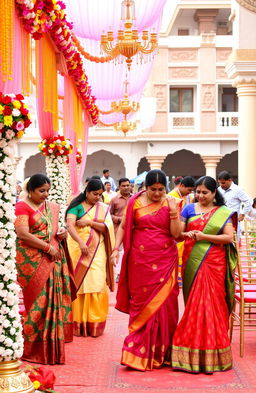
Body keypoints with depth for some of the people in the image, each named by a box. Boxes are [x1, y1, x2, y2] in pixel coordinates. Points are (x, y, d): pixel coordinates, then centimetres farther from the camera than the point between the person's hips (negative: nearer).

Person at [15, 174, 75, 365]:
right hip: (32, 261, -7)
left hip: (51, 260, 7)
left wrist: (60, 233, 5)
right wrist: (48, 247, -16)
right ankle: (33, 347, 4)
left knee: (52, 299, 6)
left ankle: (50, 345, 14)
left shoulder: (51, 207, 15)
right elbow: (23, 235, -17)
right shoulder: (22, 207, -8)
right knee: (38, 301, -6)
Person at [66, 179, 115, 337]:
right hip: (79, 251, -2)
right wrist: (81, 242, -28)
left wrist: (89, 222, -13)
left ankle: (95, 324, 3)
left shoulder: (103, 208, 10)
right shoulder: (77, 206, 0)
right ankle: (78, 323, 6)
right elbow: (70, 225, -14)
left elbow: (107, 228, -1)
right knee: (79, 283, 0)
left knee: (97, 284, -4)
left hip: (97, 251, 2)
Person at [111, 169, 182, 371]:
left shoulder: (172, 203, 2)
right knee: (141, 302, 1)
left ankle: (160, 352, 14)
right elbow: (123, 227, 6)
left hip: (165, 261, 0)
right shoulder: (135, 202, 2)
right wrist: (116, 249, -4)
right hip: (141, 260, 0)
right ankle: (140, 352, 6)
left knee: (163, 302, 1)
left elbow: (176, 234, -4)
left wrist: (173, 212, -17)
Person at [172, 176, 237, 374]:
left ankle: (210, 354, 6)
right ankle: (193, 349, 11)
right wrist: (186, 234, -16)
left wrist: (204, 236, -13)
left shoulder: (223, 212, 5)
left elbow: (229, 237, -5)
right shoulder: (189, 209, 10)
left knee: (210, 303, -3)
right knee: (193, 303, 3)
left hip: (213, 264, -2)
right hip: (192, 262, 2)